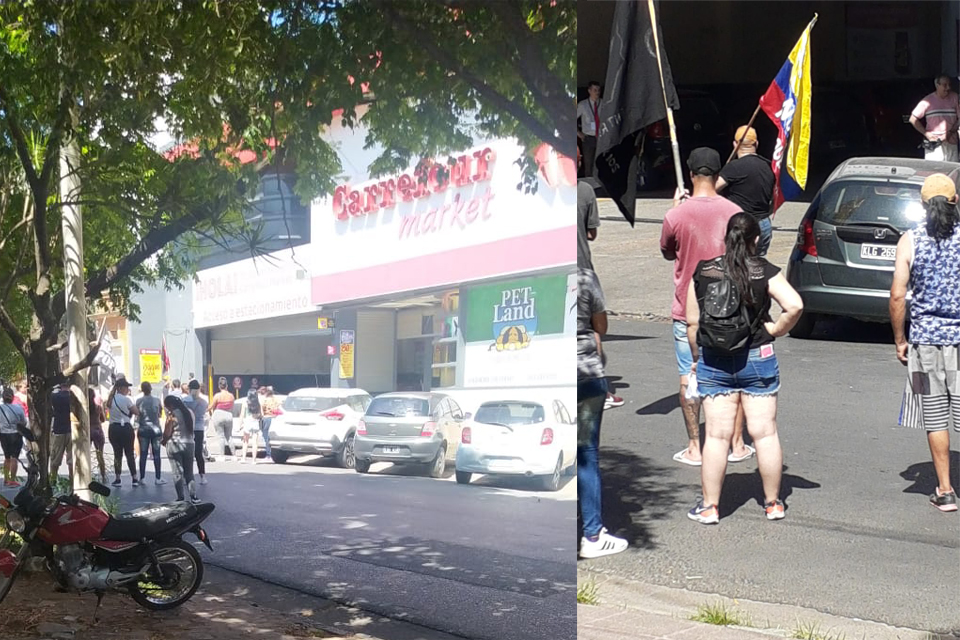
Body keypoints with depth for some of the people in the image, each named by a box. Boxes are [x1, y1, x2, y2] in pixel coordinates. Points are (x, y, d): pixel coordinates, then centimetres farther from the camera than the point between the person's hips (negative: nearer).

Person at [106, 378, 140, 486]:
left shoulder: (111, 399, 5)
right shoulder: (127, 399, -11)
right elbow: (137, 412, -8)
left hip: (113, 429, 4)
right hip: (126, 428, -4)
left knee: (117, 454, 9)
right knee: (129, 454, 4)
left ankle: (117, 479, 8)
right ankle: (134, 478, 4)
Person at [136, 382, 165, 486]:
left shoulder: (139, 401, -6)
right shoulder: (157, 400, -4)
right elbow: (160, 414, 6)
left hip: (143, 429, 0)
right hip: (156, 429, 0)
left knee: (143, 454, 4)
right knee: (156, 454, 5)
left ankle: (142, 478, 5)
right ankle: (158, 478, 4)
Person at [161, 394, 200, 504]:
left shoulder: (172, 415, -11)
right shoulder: (189, 412, 6)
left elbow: (167, 433, -9)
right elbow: (191, 429, 9)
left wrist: (163, 441, 9)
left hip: (175, 445, -5)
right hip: (189, 444, 5)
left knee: (178, 473, 2)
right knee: (189, 472, 11)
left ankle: (181, 498, 1)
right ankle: (193, 496, 2)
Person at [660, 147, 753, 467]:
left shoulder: (676, 216, -12)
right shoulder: (734, 212, -7)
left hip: (687, 310, -2)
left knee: (689, 377, 5)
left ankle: (694, 448, 6)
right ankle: (737, 443, 17)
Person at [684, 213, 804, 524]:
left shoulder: (703, 271, -1)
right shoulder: (765, 271, -5)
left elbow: (692, 322, 1)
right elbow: (795, 305, -19)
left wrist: (696, 358, 13)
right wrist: (776, 329, -2)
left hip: (713, 362, 1)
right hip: (757, 359, -1)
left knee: (717, 436, 5)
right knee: (765, 433, 8)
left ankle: (709, 506, 9)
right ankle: (772, 503, 16)